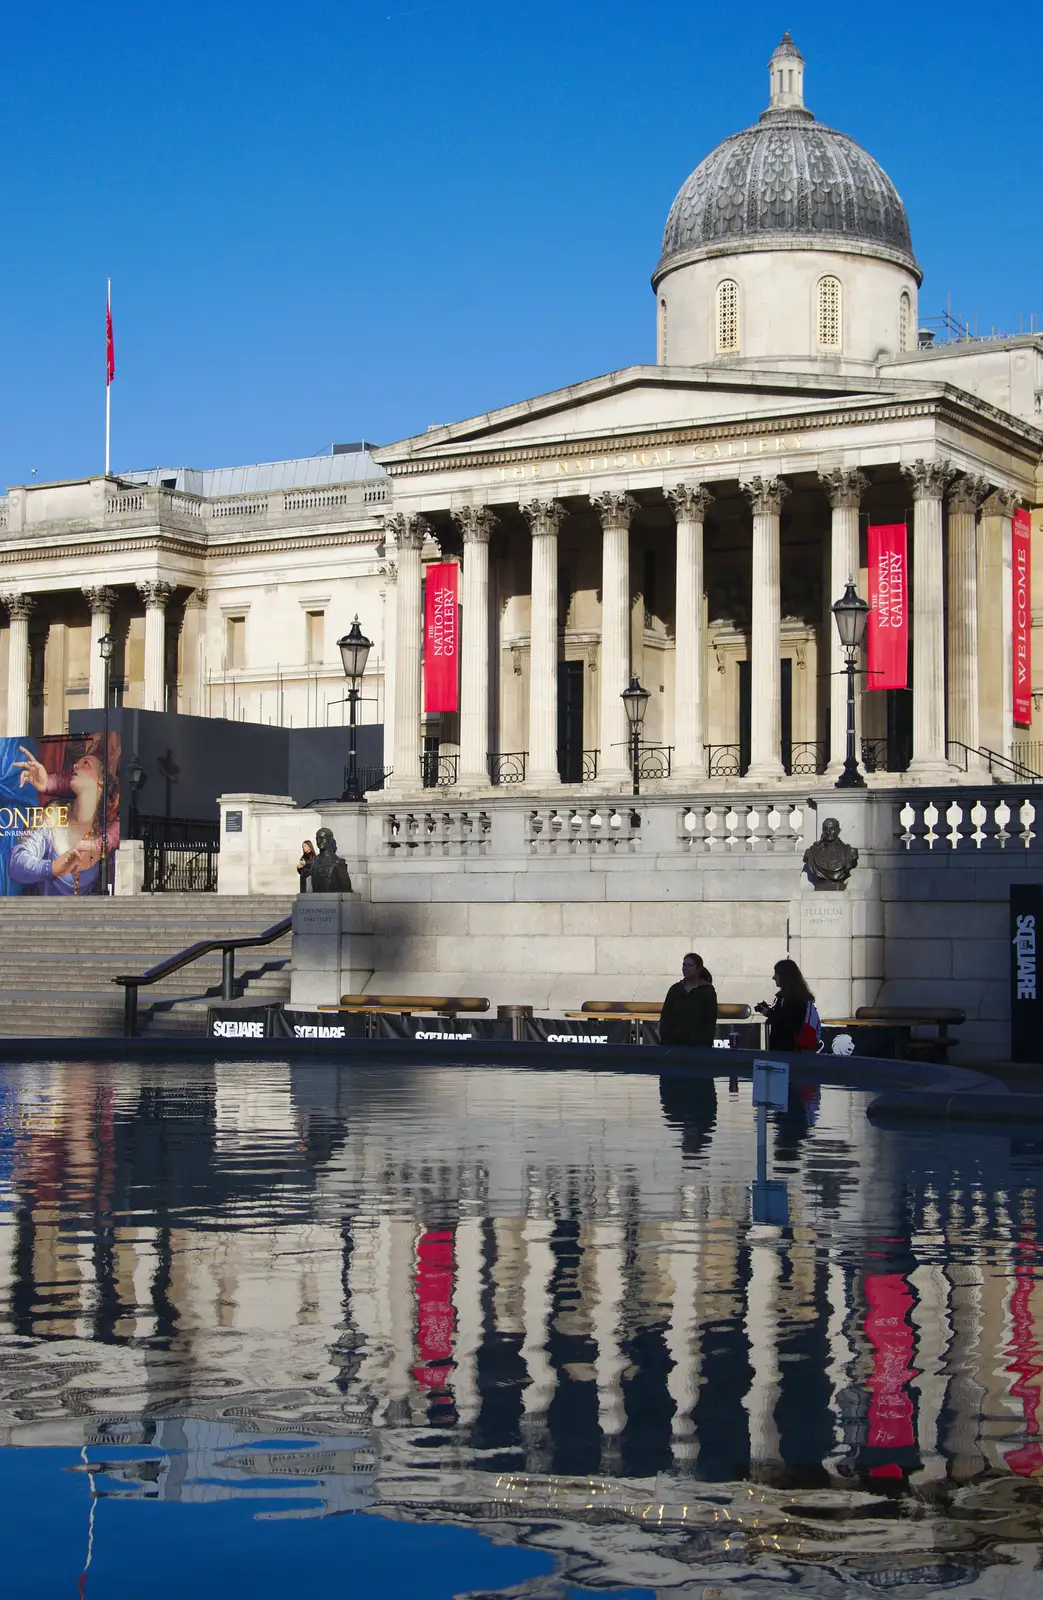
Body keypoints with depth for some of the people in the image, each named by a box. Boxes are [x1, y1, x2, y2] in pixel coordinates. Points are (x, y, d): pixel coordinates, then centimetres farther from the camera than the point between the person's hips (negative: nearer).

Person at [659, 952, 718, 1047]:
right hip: (674, 1042, 3)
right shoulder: (675, 990, 12)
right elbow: (665, 1017, 10)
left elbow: (711, 1021, -2)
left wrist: (706, 1043, -12)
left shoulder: (707, 991, 1)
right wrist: (664, 1041, -1)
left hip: (698, 1045, -3)